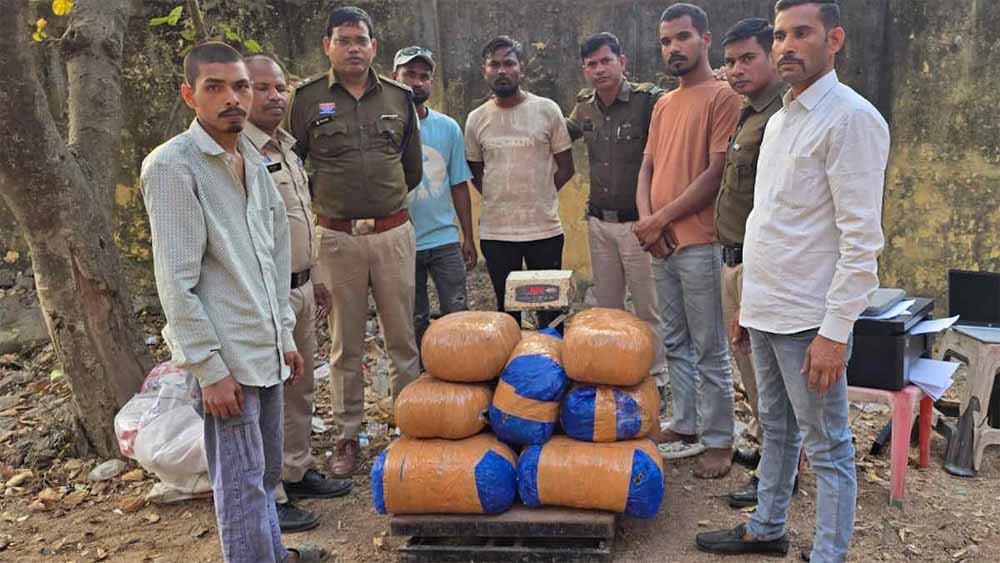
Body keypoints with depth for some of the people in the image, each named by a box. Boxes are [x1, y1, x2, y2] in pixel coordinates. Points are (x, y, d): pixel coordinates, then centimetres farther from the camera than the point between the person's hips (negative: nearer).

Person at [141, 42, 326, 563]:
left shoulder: (252, 162, 12)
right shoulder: (172, 166, -12)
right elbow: (176, 282, -16)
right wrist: (209, 369, -17)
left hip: (265, 349, 8)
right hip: (226, 357, -7)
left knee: (267, 471, 20)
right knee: (242, 484, 2)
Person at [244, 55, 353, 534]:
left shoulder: (286, 145, 13)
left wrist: (315, 278, 22)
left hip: (300, 287, 9)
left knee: (300, 387, 19)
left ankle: (296, 472, 34)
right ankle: (267, 498, 13)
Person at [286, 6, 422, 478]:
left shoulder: (399, 98, 7)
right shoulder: (308, 99, 1)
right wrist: (329, 199, 5)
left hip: (393, 232, 2)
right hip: (337, 237, -1)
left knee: (402, 338, 8)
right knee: (345, 344, 7)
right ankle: (347, 436, 18)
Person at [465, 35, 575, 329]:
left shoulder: (547, 110, -2)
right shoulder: (476, 119, 4)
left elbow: (565, 168, 3)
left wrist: (537, 196, -1)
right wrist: (497, 198, 3)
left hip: (544, 228, -2)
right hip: (495, 232, 2)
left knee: (550, 309, 7)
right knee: (507, 311, 13)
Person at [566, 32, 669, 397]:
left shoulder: (649, 100, -13)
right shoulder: (584, 107, 6)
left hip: (637, 222, -5)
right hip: (599, 222, 6)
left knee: (646, 308, 4)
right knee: (606, 307, 15)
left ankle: (656, 379, 19)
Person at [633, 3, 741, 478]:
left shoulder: (723, 97, -7)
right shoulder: (663, 105, 17)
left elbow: (717, 172, -14)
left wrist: (662, 219, -11)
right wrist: (646, 218, -3)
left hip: (700, 244, -7)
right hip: (661, 244, 8)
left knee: (709, 351, 1)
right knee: (676, 344, 15)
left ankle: (719, 442, 12)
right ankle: (684, 426, 28)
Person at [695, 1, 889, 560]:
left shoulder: (851, 118, -13)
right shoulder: (781, 119, 14)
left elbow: (862, 238, -18)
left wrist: (835, 330, -21)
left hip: (809, 319, -9)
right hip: (765, 310, 9)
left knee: (827, 446, 4)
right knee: (776, 428, 21)